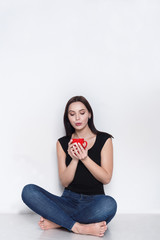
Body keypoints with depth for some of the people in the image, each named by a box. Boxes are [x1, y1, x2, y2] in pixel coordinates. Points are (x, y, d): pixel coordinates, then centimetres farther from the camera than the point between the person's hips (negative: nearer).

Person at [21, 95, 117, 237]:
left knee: (109, 204, -38)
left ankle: (57, 222, -21)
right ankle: (78, 227, -28)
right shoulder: (63, 143, 7)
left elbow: (106, 178, -4)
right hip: (69, 200, 2)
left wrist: (85, 158, -17)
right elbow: (64, 182, 1)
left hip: (94, 201, -2)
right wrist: (74, 159, -16)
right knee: (29, 191, -22)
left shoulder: (104, 139, 2)